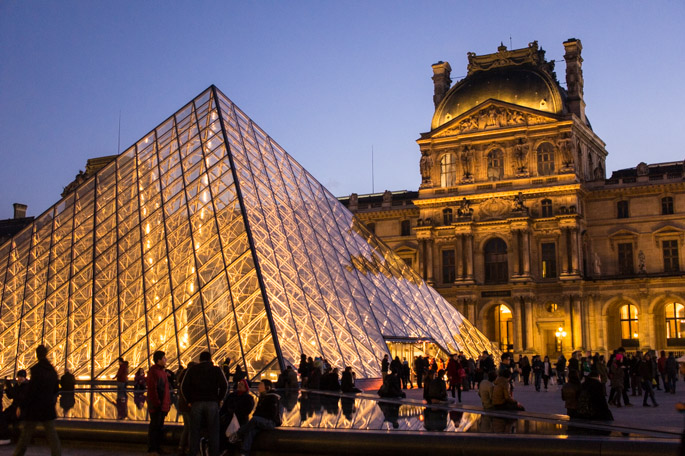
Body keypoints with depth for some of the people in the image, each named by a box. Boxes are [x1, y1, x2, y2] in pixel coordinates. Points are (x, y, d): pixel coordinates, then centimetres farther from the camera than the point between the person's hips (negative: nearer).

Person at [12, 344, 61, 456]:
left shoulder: (36, 369, -14)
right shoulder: (52, 370, 4)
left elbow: (31, 391, -16)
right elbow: (56, 389, 12)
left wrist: (21, 406, -10)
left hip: (35, 407, -4)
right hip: (49, 407, 5)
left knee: (26, 433, 7)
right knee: (51, 433, 7)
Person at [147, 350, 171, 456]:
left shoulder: (162, 371, 17)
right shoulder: (153, 371, -12)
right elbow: (152, 389, -18)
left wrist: (168, 402, 15)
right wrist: (156, 403, -21)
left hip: (163, 405, 9)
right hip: (156, 404, -9)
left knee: (160, 426, 13)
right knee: (154, 426, -4)